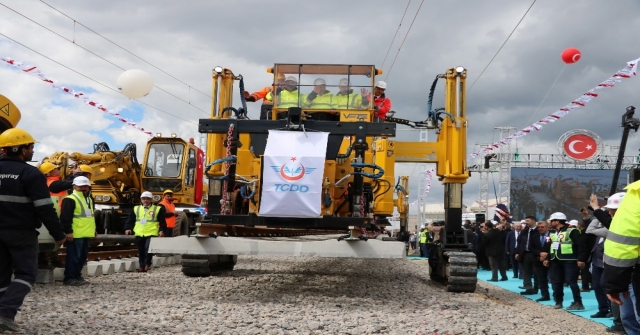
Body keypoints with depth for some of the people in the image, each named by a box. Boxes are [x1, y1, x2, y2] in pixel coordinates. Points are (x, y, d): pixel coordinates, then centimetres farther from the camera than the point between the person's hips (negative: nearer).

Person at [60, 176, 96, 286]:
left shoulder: (90, 200, 19)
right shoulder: (70, 200, -11)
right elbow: (65, 217, -17)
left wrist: (93, 230, 25)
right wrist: (68, 232, -21)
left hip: (85, 235, 9)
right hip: (75, 235, -9)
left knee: (82, 256, 14)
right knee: (73, 256, -7)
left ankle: (77, 276, 24)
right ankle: (69, 278, -1)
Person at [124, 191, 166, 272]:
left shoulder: (158, 209, 4)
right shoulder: (136, 209, 12)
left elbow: (162, 222, 4)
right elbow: (130, 220, 14)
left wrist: (161, 230, -8)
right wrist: (128, 228, 0)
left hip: (151, 234, -3)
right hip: (139, 234, 3)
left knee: (148, 248, -18)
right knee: (141, 251, 8)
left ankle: (147, 264, -4)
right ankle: (142, 266, 19)